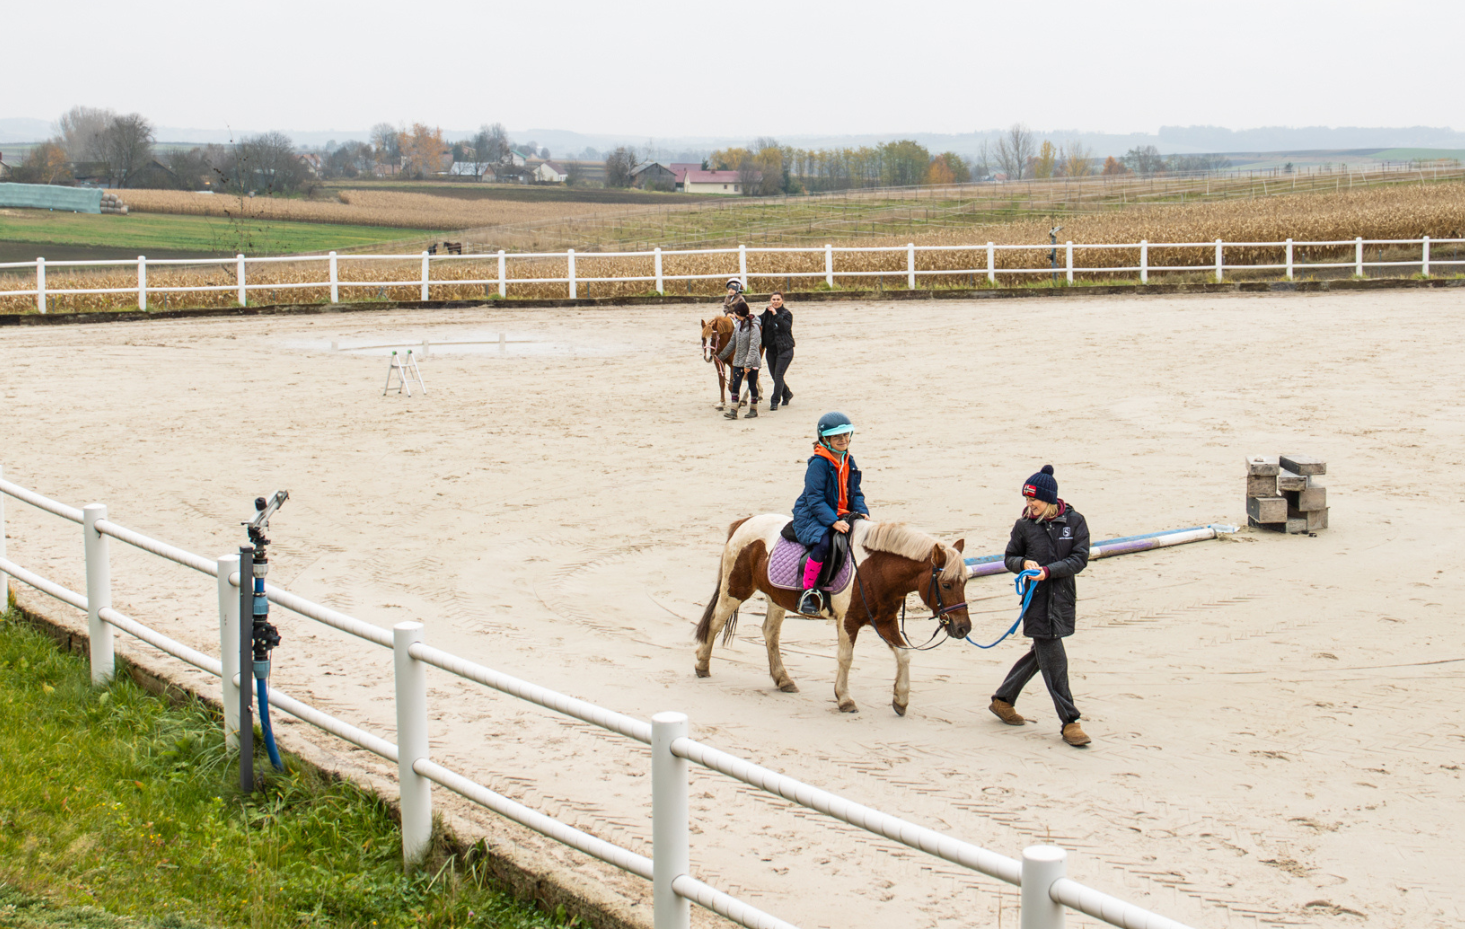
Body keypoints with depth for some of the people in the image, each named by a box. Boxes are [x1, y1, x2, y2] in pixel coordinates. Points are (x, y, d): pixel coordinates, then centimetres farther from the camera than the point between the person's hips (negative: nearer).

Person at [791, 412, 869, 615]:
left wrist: (862, 513, -6)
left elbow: (856, 493, 14)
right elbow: (815, 499, -18)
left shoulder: (849, 462, 10)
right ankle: (808, 591, -24)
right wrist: (833, 521, -28)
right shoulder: (818, 464, -13)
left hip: (842, 516, 7)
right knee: (823, 543, -37)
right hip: (811, 517, -7)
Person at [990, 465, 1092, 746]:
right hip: (1037, 599, -3)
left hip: (1063, 597, 3)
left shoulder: (1074, 521, -3)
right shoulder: (1024, 525, -4)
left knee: (1040, 654, 15)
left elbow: (1079, 559, -7)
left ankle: (1002, 700, 32)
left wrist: (1048, 570, -19)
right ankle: (1069, 722, 2)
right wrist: (1024, 563, -16)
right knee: (1054, 659, -4)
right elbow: (1009, 558, 6)